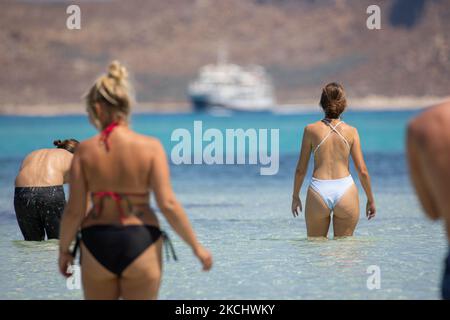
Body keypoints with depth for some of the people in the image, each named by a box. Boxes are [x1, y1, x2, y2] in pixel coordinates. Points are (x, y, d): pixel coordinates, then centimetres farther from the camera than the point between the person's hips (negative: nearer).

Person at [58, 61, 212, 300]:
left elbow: (74, 211, -5)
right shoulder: (150, 146, -7)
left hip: (97, 244, 1)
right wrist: (197, 247, -5)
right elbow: (168, 205, -13)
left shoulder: (85, 150, -5)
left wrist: (64, 249, 10)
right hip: (140, 243, -1)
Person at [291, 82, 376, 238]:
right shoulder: (351, 132, -1)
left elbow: (301, 169, 2)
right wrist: (371, 200, 12)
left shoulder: (311, 130, -2)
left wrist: (295, 196, 16)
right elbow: (362, 171, -1)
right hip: (345, 190, 0)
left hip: (319, 192, 0)